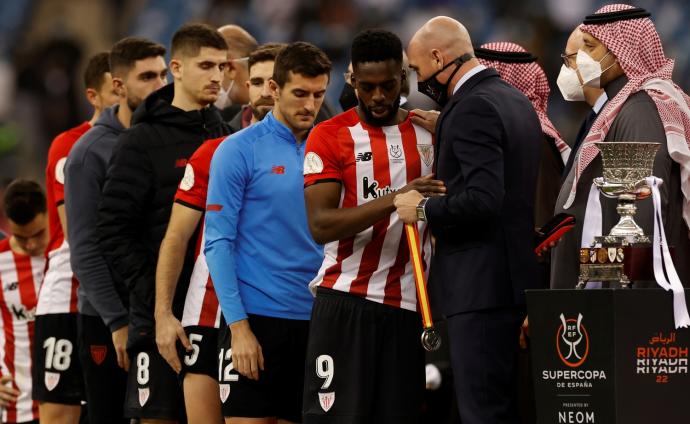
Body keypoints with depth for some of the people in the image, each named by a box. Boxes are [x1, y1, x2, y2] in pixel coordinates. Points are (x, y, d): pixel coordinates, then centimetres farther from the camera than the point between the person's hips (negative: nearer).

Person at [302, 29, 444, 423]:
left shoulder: (428, 135, 12)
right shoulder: (330, 136, 0)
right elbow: (321, 225, -12)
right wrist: (395, 200, -23)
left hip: (408, 303, 3)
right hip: (346, 301, -3)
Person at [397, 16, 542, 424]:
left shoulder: (472, 108, -15)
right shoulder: (515, 100, 16)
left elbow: (482, 199, -25)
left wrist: (424, 208, -11)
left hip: (482, 286, -10)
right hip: (516, 274, 10)